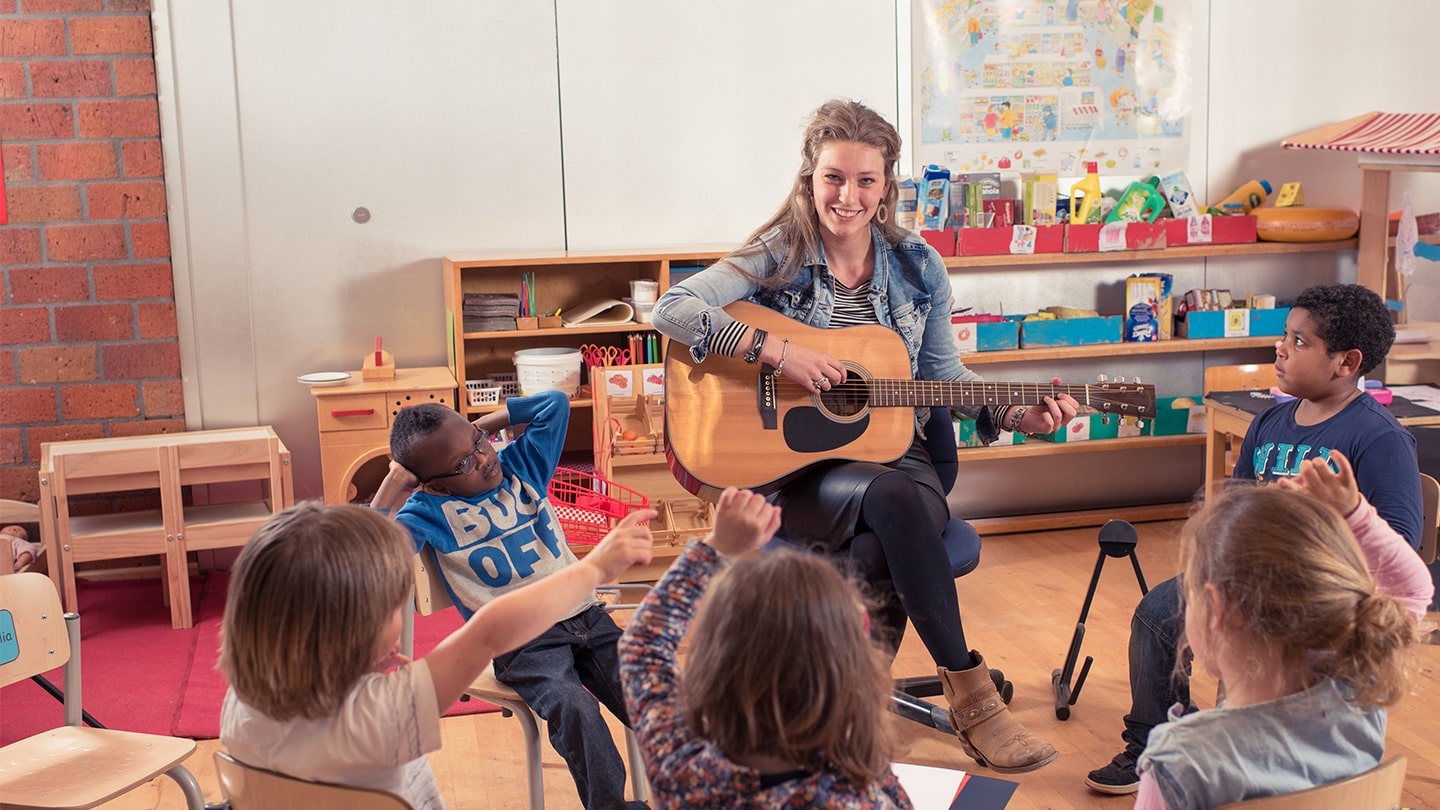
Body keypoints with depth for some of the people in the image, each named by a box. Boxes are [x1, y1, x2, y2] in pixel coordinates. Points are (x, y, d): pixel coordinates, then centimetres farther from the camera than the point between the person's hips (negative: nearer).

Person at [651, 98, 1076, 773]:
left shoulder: (917, 266, 7)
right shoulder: (778, 257, -3)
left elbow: (942, 373, 15)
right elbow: (671, 310, -16)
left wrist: (1012, 415, -1)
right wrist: (777, 349, -24)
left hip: (896, 456, 3)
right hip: (797, 464, -2)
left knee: (878, 553, -34)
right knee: (892, 498, -35)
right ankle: (969, 692, -23)